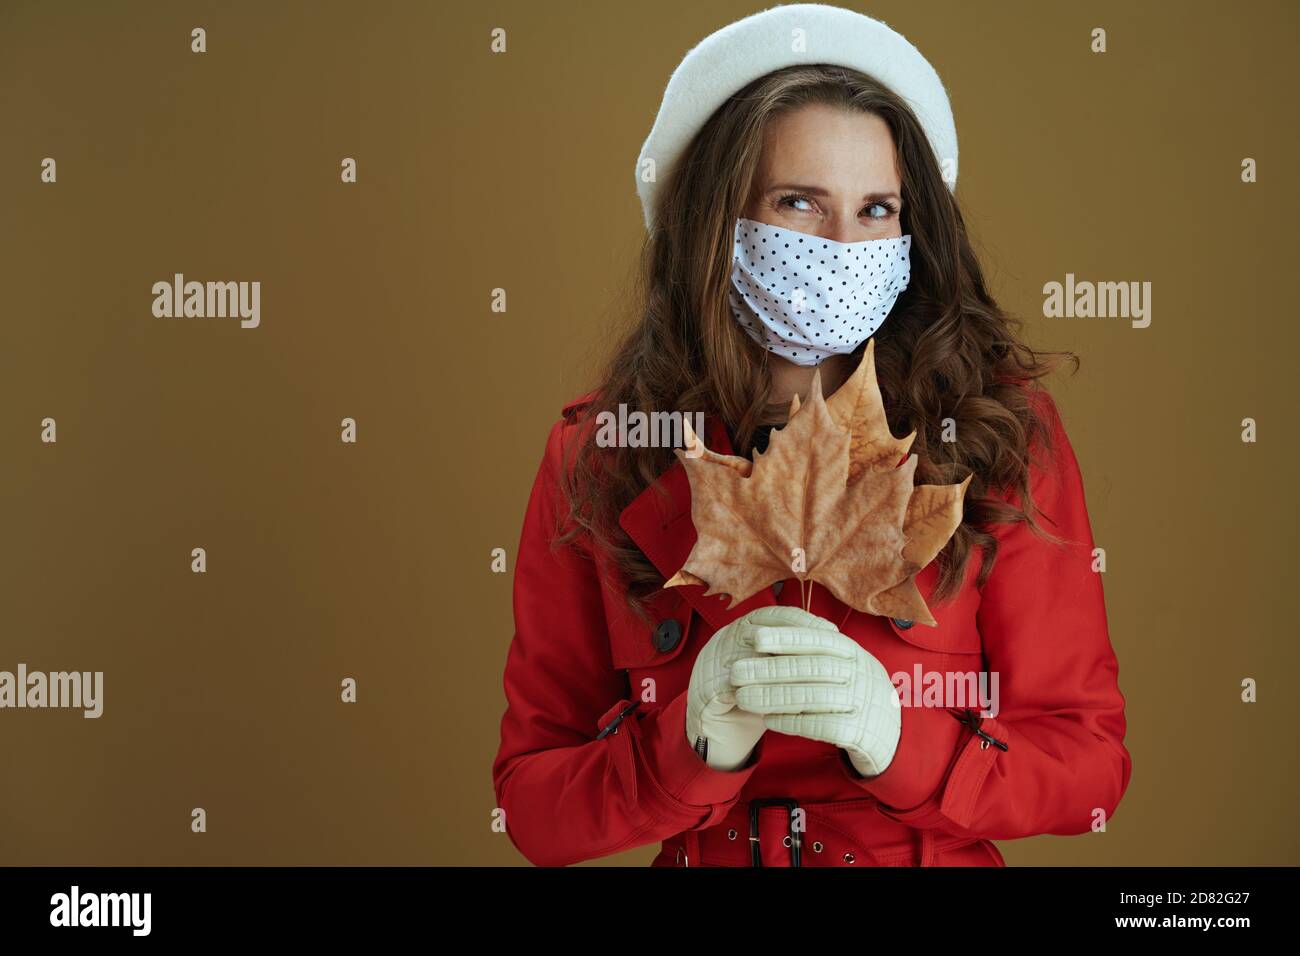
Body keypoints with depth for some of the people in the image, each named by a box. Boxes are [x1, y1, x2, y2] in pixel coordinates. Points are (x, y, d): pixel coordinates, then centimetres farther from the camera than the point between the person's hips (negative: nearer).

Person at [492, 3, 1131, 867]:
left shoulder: (1004, 433, -4)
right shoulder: (594, 461, -3)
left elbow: (1090, 764, -3)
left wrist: (896, 733, -19)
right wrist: (695, 741, -19)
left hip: (939, 852, 0)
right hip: (701, 854, 1)